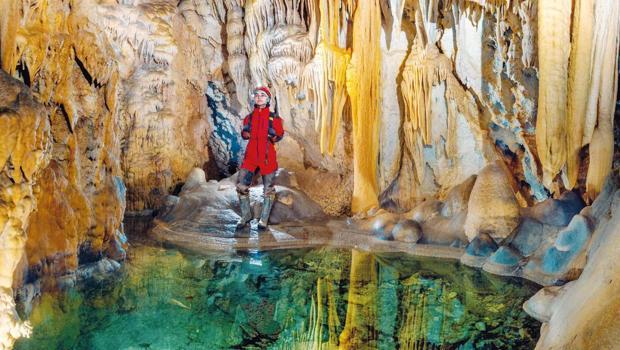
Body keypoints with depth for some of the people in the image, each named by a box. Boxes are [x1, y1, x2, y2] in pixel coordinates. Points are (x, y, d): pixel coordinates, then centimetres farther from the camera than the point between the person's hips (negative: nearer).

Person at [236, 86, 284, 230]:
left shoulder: (273, 117, 2)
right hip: (251, 153, 3)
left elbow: (280, 134, 7)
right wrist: (244, 133, -2)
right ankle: (246, 215, 17)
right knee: (241, 185, -2)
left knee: (268, 188, 1)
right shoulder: (249, 117, 11)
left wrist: (274, 137, -14)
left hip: (267, 155, -3)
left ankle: (264, 219, 14)